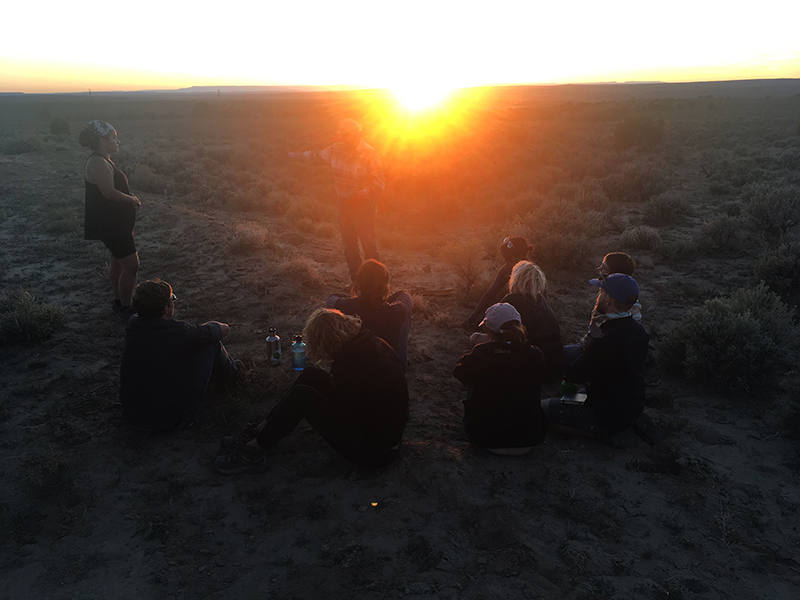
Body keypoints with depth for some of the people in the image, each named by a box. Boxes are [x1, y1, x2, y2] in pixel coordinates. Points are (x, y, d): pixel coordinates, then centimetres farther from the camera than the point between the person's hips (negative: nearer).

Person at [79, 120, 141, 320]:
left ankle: (119, 300, 36)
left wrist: (130, 198, 5)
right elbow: (109, 192, -27)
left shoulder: (103, 161, 14)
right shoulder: (98, 163, -21)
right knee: (131, 265, -9)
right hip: (111, 224, -11)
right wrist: (132, 200, -12)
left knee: (117, 261, 21)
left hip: (114, 222, 11)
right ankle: (126, 310, 1)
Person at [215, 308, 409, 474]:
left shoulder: (348, 361, -27)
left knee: (301, 396, -13)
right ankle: (260, 430, 15)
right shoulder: (374, 342, -2)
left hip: (374, 452, -9)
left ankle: (254, 451, 4)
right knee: (310, 375, 6)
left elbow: (345, 420, -20)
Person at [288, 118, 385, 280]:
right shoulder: (336, 149, 0)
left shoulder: (369, 155, -16)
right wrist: (295, 155, 29)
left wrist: (358, 195, -27)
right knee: (349, 245, 11)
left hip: (362, 205, -6)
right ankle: (356, 280, 23)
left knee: (369, 245, -6)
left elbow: (379, 185, -17)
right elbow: (317, 155, 20)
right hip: (343, 204, 6)